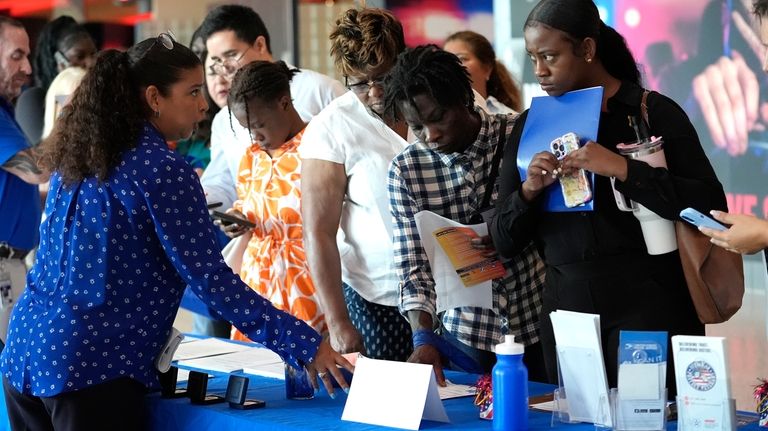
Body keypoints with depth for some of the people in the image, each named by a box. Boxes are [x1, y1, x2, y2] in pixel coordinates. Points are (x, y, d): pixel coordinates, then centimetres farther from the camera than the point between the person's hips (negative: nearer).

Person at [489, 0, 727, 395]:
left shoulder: (653, 113, -3)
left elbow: (710, 207, -12)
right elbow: (504, 241, 9)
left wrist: (622, 170, -21)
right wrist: (528, 192, -10)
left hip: (649, 305, -4)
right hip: (565, 307, 4)